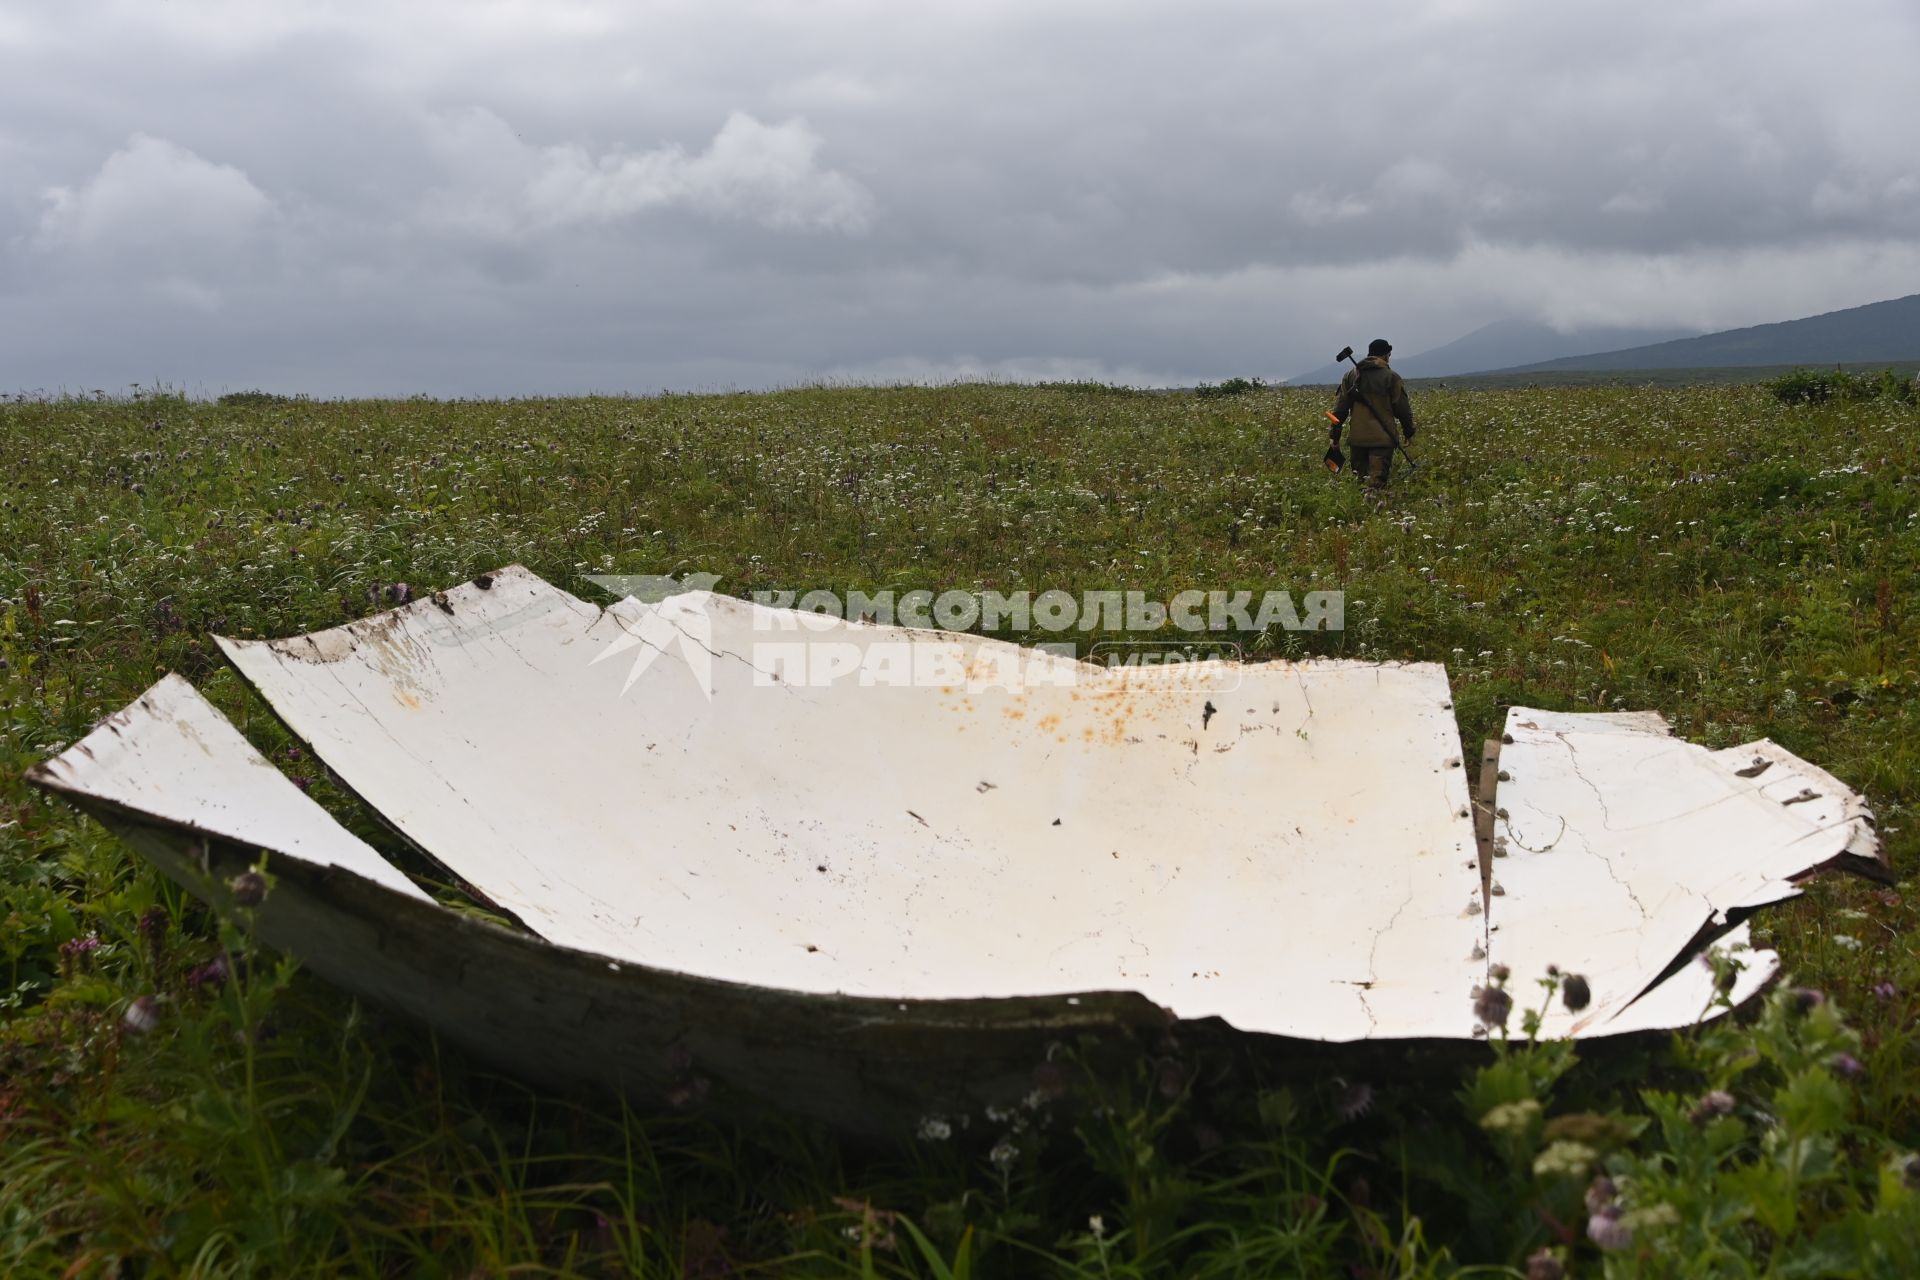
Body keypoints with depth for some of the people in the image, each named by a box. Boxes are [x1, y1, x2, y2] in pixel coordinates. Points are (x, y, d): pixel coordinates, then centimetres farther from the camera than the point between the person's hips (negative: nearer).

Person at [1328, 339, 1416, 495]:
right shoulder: (1391, 377, -3)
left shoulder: (1351, 375, 8)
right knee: (1376, 482, -6)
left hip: (1357, 438, 4)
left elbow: (1340, 408, 8)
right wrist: (1408, 432, 15)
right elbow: (1402, 409, 0)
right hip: (1382, 439, -4)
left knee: (1359, 480, 14)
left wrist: (1335, 436, 13)